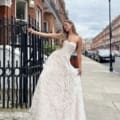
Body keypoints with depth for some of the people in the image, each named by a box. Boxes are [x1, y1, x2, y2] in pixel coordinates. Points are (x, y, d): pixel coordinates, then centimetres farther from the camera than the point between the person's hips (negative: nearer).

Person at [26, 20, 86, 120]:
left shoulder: (78, 38, 2)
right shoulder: (63, 35, 9)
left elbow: (79, 54, 3)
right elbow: (48, 35, 4)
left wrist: (80, 67, 1)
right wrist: (34, 32, -3)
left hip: (65, 62, -1)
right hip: (55, 58, 2)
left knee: (71, 85, 0)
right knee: (47, 79, -11)